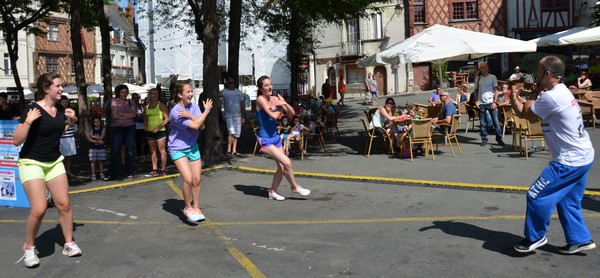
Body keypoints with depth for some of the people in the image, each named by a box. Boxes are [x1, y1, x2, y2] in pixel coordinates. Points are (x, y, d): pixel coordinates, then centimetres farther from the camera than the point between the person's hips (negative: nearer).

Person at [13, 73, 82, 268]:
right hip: (31, 163, -6)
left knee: (64, 204, 3)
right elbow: (16, 140, -19)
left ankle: (69, 244, 17)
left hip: (54, 162, 6)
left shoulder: (60, 109, 2)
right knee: (39, 209, -14)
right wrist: (28, 121, -31)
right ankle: (29, 247, 8)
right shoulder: (31, 109, -17)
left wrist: (70, 121, 6)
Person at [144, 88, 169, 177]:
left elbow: (167, 118, -10)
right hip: (150, 131, 6)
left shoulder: (161, 105, -4)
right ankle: (154, 170, 13)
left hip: (160, 131, -6)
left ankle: (162, 170, -1)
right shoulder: (147, 106, 12)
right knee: (152, 151, 8)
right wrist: (145, 125, 2)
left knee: (162, 150, -4)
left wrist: (158, 127, -18)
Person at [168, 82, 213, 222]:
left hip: (192, 146, 6)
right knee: (188, 179, -18)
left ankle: (196, 207, 24)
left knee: (197, 180, 6)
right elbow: (195, 126, -22)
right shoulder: (175, 112, -20)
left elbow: (201, 125, -10)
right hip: (177, 149, -6)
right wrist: (207, 110, -13)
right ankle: (187, 207, 4)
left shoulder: (194, 106, 0)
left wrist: (190, 115, -23)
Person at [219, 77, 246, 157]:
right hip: (229, 115, -4)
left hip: (238, 115, 4)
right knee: (231, 132, -16)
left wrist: (243, 117, 10)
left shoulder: (238, 91, 13)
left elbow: (242, 104, 14)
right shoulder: (224, 91, 2)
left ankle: (234, 151, 12)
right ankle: (228, 150, -8)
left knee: (236, 134, 5)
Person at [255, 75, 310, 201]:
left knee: (282, 167, 10)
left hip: (275, 137, 7)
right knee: (287, 162, -13)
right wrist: (280, 110, -6)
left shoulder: (275, 98, 5)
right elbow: (273, 115, -25)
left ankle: (272, 192, 27)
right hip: (265, 140, -7)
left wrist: (284, 103, -14)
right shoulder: (260, 99, -14)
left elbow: (292, 114, 2)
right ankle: (295, 187, 8)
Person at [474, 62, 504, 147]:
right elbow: (476, 90, 13)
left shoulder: (492, 77, 1)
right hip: (481, 104, 3)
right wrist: (476, 101, 0)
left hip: (490, 102, -2)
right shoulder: (478, 78, 9)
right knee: (483, 123, 5)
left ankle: (499, 139, 8)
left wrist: (494, 102, -9)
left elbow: (496, 90, -1)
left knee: (496, 122, -1)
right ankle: (484, 139, 13)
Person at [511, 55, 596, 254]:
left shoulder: (550, 97, -22)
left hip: (569, 161, -10)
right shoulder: (562, 92, 12)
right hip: (583, 157, 10)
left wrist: (529, 103, 9)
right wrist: (514, 98, 14)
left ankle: (535, 237, 14)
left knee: (537, 196, -1)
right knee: (568, 201, 20)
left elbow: (526, 114, -8)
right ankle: (580, 240, 28)